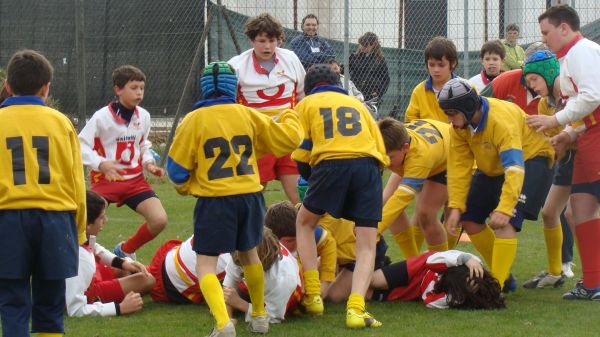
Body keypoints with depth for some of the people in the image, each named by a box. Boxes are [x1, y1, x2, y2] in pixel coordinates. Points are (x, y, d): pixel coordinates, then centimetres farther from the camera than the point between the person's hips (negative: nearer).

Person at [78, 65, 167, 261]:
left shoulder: (144, 116, 4)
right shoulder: (102, 117, -13)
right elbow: (81, 145, -13)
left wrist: (148, 163, 0)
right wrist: (101, 164, -28)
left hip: (135, 179, 4)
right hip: (106, 179, -4)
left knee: (159, 220, -10)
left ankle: (125, 251, 16)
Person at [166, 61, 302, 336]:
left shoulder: (194, 120, -6)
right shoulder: (248, 115, 3)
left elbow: (177, 168, -2)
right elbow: (288, 139, 9)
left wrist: (185, 187, 21)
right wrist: (289, 117, 30)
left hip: (214, 200, -4)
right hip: (250, 197, 4)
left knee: (205, 264, 0)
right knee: (249, 253, 26)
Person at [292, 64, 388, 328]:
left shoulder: (307, 104, 23)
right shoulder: (357, 104, 30)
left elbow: (301, 154, 15)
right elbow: (381, 151, 22)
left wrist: (310, 178, 32)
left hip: (330, 163, -2)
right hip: (368, 166, 2)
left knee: (305, 222, 24)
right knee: (367, 245, 7)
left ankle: (313, 296, 16)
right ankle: (356, 307, -14)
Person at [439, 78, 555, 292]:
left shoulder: (501, 120, -36)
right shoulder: (459, 125, -13)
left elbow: (515, 168, -42)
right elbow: (459, 167, -11)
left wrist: (504, 209, -50)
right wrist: (455, 207, -20)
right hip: (493, 168, 8)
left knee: (504, 222, -25)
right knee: (469, 218, 5)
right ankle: (503, 275, 18)